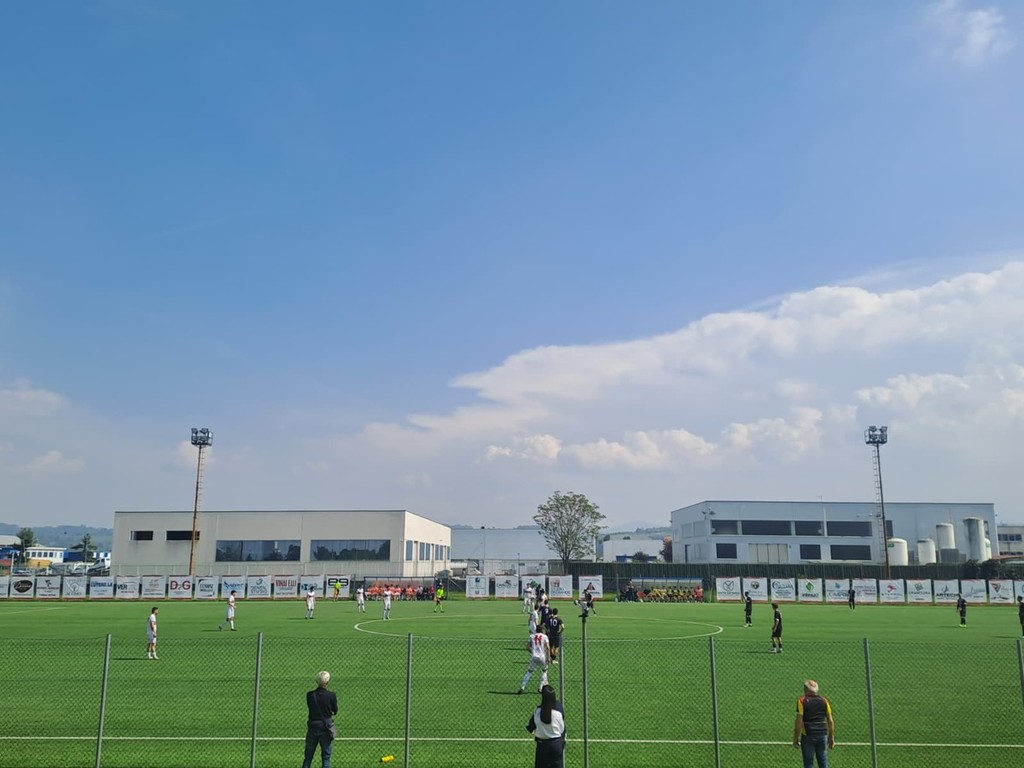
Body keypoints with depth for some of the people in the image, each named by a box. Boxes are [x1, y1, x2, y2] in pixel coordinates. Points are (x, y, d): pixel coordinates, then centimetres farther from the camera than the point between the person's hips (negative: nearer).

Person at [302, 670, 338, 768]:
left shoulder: (310, 695, -7)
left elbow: (309, 708, 8)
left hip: (312, 727, 2)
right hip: (326, 727, -2)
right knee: (326, 757, 7)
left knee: (308, 757, 13)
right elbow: (335, 712, 0)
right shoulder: (332, 695, -13)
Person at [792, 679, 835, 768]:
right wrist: (831, 738, 13)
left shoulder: (802, 701, -5)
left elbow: (799, 722, -10)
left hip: (808, 736, -3)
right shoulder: (824, 700, 5)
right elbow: (830, 721, 5)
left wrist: (796, 738, -4)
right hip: (822, 735, 3)